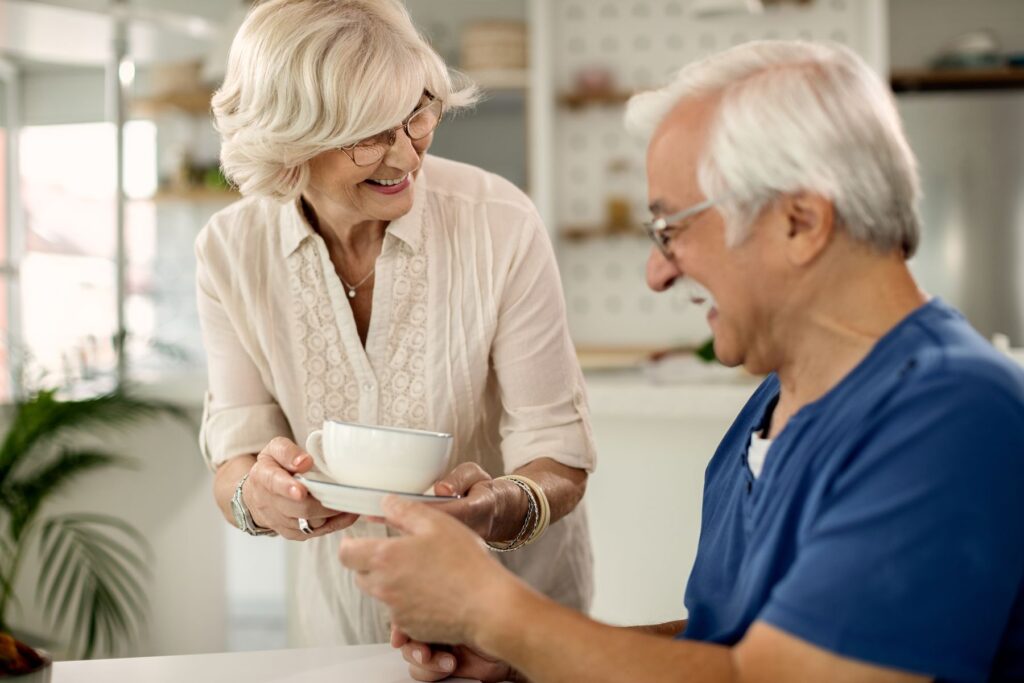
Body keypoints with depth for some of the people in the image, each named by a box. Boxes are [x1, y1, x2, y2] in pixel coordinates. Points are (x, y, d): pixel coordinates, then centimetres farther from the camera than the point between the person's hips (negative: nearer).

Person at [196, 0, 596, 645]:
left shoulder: (503, 227, -20)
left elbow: (559, 459, -16)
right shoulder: (230, 251, -12)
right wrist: (256, 495, -32)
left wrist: (506, 508, -37)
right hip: (346, 606, 2)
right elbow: (235, 459, -10)